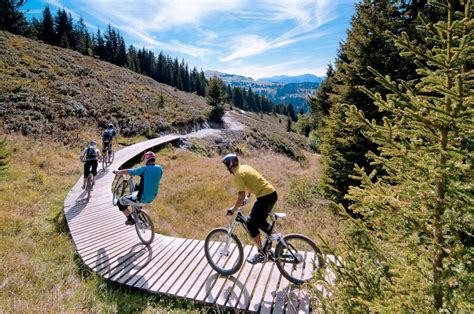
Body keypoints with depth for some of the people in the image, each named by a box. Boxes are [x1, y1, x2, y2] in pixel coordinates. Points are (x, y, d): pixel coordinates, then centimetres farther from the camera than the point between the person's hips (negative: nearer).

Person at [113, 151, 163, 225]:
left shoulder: (144, 169, -18)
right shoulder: (159, 168, -1)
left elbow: (127, 171, -12)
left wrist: (117, 172, 7)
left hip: (142, 197, -7)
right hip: (152, 197, 7)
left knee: (120, 202, 10)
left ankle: (130, 219, 17)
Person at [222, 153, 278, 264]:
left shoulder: (238, 174, -12)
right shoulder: (244, 167, 15)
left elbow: (241, 195, -18)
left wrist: (233, 209, -6)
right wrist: (247, 196, 40)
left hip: (265, 197, -10)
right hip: (272, 193, 10)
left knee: (251, 224, -1)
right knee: (260, 221, 24)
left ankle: (261, 254, 5)